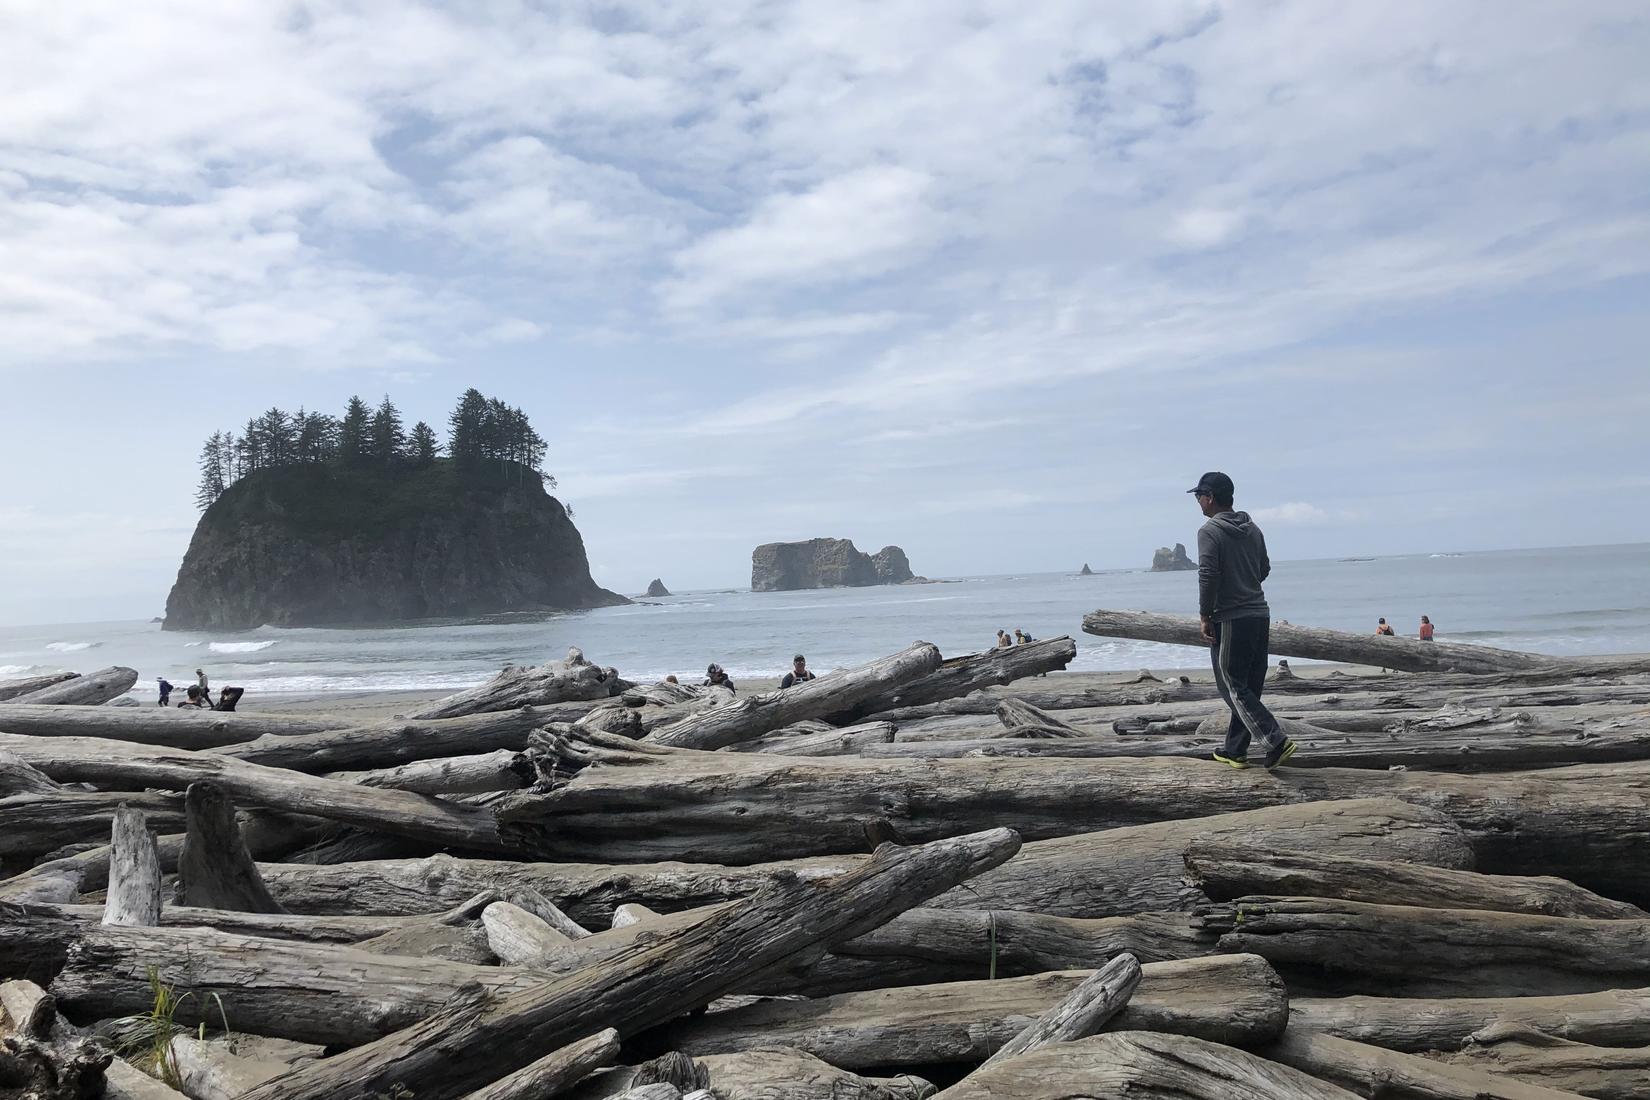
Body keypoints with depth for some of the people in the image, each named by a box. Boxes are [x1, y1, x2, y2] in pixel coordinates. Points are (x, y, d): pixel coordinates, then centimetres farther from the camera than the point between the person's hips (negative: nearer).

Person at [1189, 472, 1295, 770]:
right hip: (1260, 614, 8)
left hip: (1229, 620, -8)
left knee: (1234, 688, -2)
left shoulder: (1209, 531, -11)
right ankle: (1235, 750, 19)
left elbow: (1208, 576, -18)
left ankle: (1275, 742, -13)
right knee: (1248, 687, 11)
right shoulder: (1253, 529, 12)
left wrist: (1205, 616, -11)